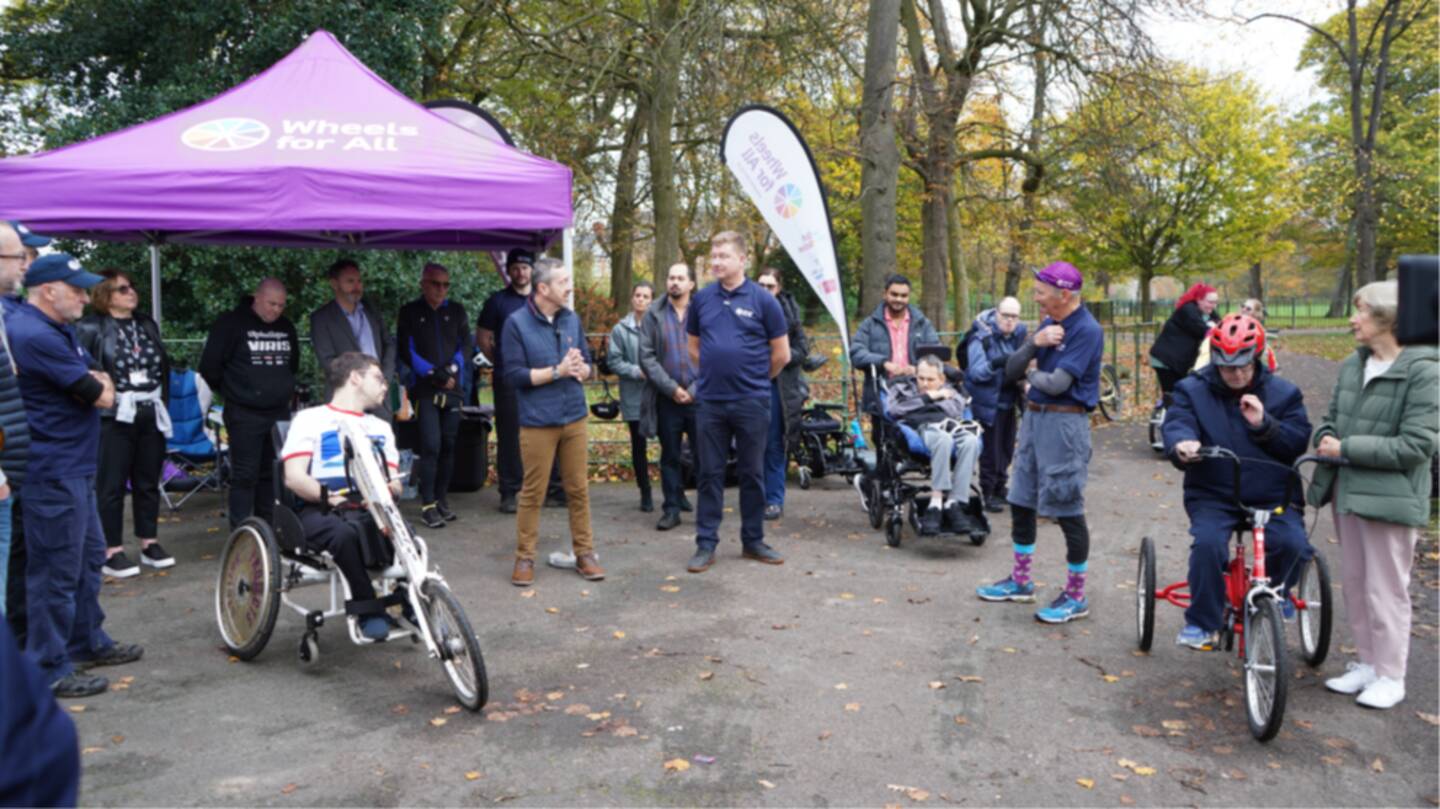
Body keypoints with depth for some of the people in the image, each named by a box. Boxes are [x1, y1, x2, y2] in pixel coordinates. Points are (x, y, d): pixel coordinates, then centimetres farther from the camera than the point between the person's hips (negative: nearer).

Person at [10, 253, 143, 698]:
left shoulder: (60, 329, 14)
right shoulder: (35, 335, -20)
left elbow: (98, 385, 15)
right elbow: (101, 396, -18)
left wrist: (93, 382, -5)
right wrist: (98, 387, 2)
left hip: (74, 468, 11)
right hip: (53, 473, -11)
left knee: (89, 557, 19)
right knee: (58, 570, -3)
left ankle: (89, 643, 32)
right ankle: (49, 670, 7)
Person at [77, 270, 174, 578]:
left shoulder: (147, 325, 13)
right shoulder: (90, 328, -6)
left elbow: (164, 366, 17)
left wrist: (163, 402, 12)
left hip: (151, 415, 6)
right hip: (114, 417, -6)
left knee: (148, 483, 12)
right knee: (112, 486, 0)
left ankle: (150, 544, 21)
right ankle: (112, 552, 6)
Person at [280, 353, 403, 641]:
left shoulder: (381, 427, 28)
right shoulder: (310, 419, 11)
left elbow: (392, 480, 16)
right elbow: (294, 478, -1)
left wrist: (390, 488, -8)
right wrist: (329, 496, -17)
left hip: (369, 510, 3)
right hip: (319, 510, -3)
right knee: (344, 533, -39)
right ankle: (367, 608, -24)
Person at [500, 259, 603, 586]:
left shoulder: (572, 319, 7)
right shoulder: (516, 323, -7)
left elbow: (587, 363, 12)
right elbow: (514, 375, -11)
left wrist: (580, 369, -12)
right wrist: (558, 370, -17)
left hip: (574, 418, 4)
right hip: (537, 423, -4)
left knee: (579, 489, 9)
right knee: (533, 492, 3)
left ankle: (584, 553, 20)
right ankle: (524, 558, 16)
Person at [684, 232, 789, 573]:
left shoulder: (763, 300, -4)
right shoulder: (702, 299, 5)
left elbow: (781, 354, 1)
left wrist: (757, 378, 11)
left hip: (751, 401, -2)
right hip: (710, 401, 2)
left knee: (752, 474, 8)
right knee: (709, 474, 6)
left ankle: (753, 541, 20)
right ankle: (706, 544, 14)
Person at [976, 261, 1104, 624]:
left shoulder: (1086, 331, -15)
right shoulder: (1047, 324, 10)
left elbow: (1057, 383, -22)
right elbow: (1011, 370, 5)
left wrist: (1032, 373, -1)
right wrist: (1034, 343, -13)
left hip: (1064, 423, -9)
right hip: (1034, 417, 9)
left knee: (1068, 511, -2)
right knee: (1021, 502, 15)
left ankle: (1076, 596, 11)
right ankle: (1020, 581, 29)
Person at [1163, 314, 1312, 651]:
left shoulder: (1282, 392, 7)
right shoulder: (1193, 390, 3)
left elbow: (1299, 441, 0)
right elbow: (1175, 424, -14)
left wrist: (1263, 424, -18)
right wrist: (1182, 443, -38)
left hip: (1272, 497, 1)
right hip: (1212, 495, -1)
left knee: (1292, 543, -25)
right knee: (1207, 543, -29)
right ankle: (1203, 623, -10)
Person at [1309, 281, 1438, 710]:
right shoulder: (1353, 364, 7)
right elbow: (1332, 418, 16)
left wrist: (1346, 448, -18)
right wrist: (1325, 439, -6)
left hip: (1389, 497, -7)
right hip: (1349, 491, 7)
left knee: (1385, 590, 3)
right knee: (1354, 583, 16)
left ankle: (1390, 676, 18)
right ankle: (1367, 663, 31)